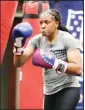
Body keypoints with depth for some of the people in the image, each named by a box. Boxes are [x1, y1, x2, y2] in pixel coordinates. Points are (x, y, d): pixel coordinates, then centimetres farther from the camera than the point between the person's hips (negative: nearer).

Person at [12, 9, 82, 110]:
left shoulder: (67, 39, -13)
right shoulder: (37, 40, -1)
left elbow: (78, 69, -22)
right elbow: (18, 63, -6)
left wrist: (56, 64, -37)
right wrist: (18, 45, -23)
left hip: (68, 89, -6)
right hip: (50, 92, 6)